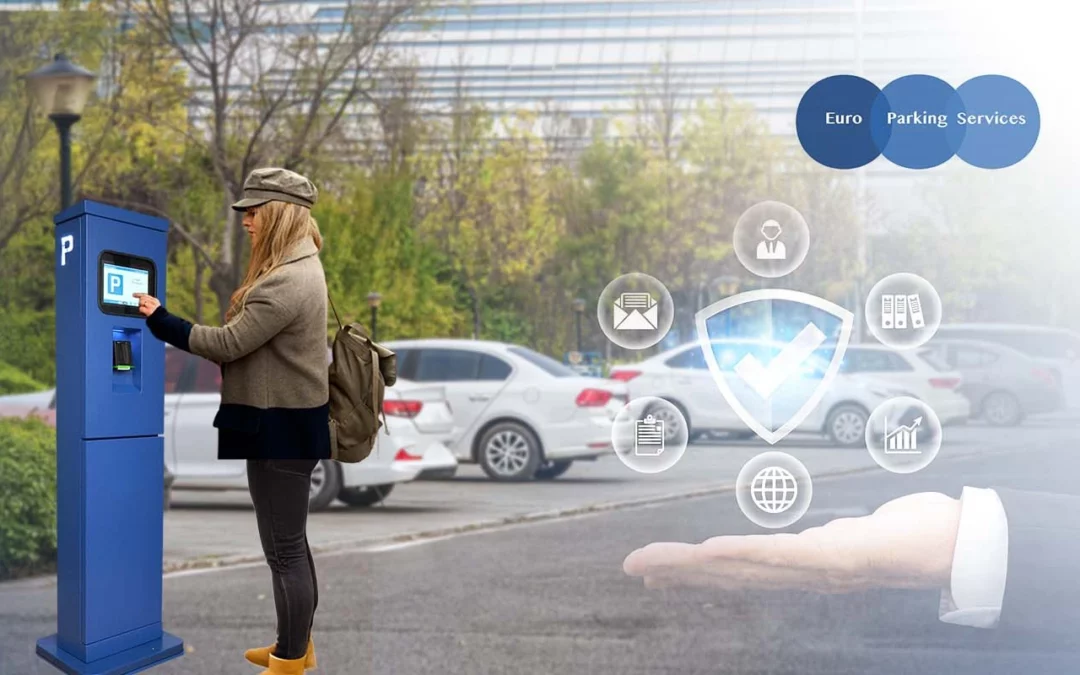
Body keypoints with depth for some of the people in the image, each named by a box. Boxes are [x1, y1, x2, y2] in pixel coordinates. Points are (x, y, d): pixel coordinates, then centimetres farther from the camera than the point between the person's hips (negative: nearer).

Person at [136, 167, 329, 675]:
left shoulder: (287, 282, -22)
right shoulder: (297, 269, 12)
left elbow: (229, 343, -19)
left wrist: (160, 320, -11)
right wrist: (228, 372, 12)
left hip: (282, 427, -11)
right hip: (285, 421, 11)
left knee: (284, 549, -1)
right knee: (291, 541, 19)